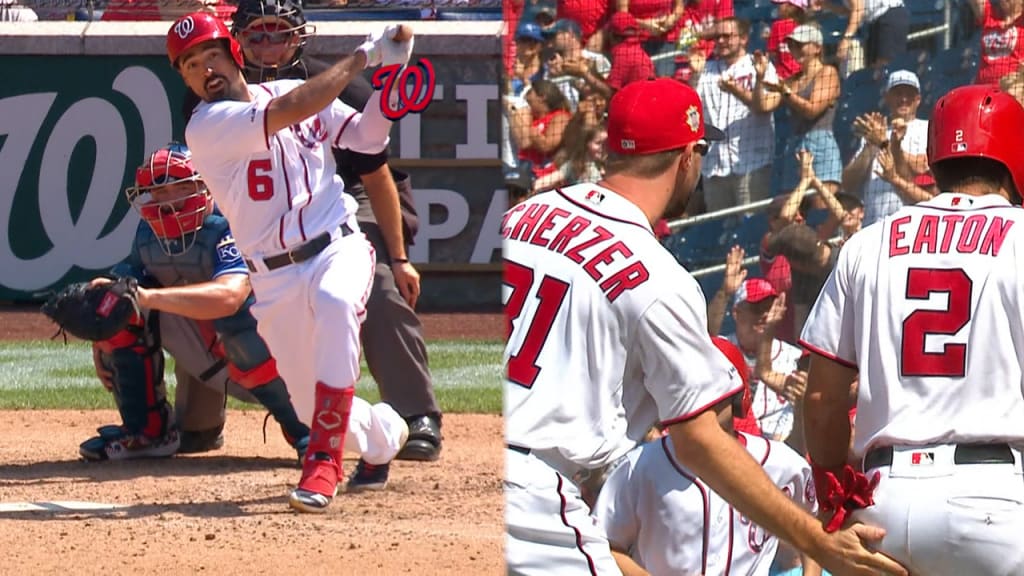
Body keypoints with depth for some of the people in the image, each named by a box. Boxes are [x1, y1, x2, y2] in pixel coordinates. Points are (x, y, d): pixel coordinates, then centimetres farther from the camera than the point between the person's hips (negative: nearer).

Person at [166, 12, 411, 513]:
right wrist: (362, 57, -19)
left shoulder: (290, 90, 7)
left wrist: (389, 75, -8)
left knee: (336, 302, -36)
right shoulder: (205, 127, -10)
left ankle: (324, 461, -34)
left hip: (338, 247, 1)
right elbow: (290, 111, -23)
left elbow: (367, 136, 8)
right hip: (276, 279, 0)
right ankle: (384, 436, 40)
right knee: (313, 407, 3)